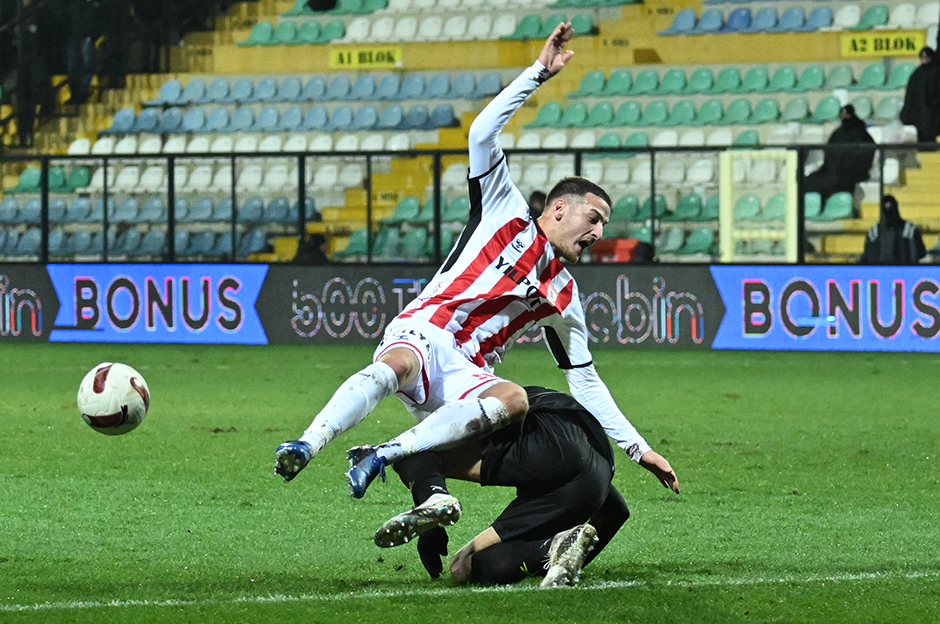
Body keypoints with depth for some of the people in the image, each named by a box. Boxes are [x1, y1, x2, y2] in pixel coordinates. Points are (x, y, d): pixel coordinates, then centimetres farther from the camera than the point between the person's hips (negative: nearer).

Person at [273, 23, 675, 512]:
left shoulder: (564, 298, 26)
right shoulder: (506, 212, 15)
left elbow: (585, 380, 30)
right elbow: (483, 133, 3)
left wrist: (638, 448, 24)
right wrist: (539, 72, -1)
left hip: (463, 377, 4)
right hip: (421, 333, -4)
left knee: (514, 399, -33)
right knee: (397, 365, -41)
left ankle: (385, 455, -39)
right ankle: (304, 448, -52)